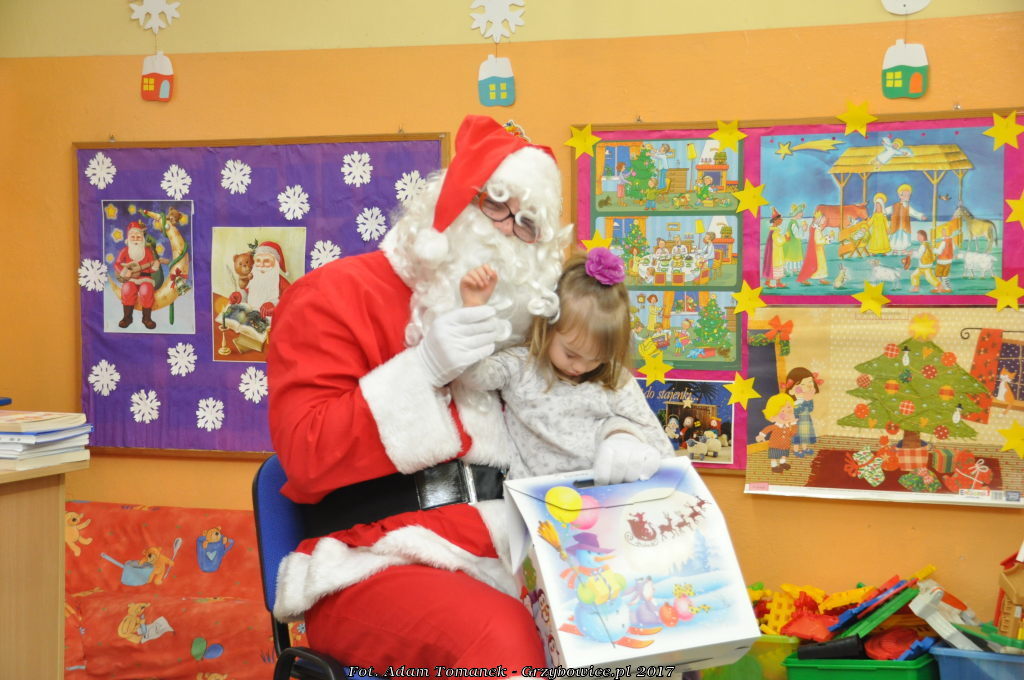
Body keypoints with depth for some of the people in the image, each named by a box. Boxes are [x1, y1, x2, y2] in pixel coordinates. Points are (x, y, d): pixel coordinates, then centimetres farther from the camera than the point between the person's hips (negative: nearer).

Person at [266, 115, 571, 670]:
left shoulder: (507, 310, 19)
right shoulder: (335, 296, 0)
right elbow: (307, 459, -12)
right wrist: (423, 370, -19)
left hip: (507, 552, 7)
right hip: (380, 565, -6)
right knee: (501, 640, -35)